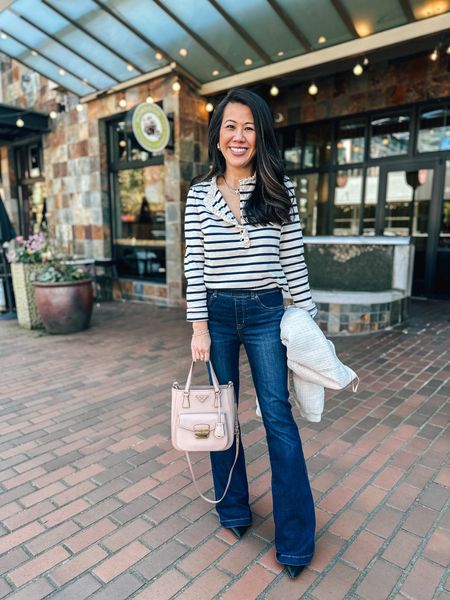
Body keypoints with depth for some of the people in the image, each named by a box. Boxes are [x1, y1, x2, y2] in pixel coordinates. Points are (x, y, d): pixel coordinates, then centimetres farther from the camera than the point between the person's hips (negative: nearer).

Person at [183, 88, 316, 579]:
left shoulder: (278, 190, 1)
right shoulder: (199, 194, 2)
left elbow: (293, 260, 2)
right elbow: (194, 265, 0)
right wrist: (199, 327, -4)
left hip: (266, 313, -1)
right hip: (217, 314, 2)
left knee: (278, 418, 3)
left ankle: (295, 539, 19)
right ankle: (233, 510, 36)